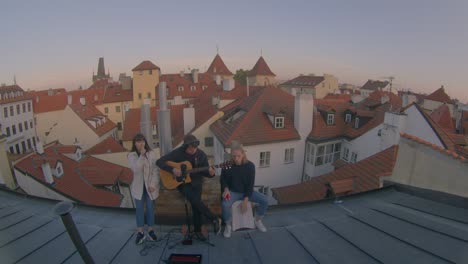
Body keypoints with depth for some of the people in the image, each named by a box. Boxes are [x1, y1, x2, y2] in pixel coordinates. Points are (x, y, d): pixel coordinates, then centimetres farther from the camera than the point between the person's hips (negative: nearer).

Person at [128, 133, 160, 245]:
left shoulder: (151, 154, -5)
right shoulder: (131, 155, -5)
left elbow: (155, 170, -6)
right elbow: (136, 169, -22)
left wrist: (153, 184, -13)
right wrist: (142, 155, -24)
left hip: (150, 185, 0)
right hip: (139, 186, 0)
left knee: (150, 208, 8)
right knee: (139, 209, 8)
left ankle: (151, 230, 22)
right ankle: (140, 232, 21)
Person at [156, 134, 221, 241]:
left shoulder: (201, 155, -8)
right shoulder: (177, 153, -15)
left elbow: (204, 172, -2)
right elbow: (159, 162, -14)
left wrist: (210, 173, -26)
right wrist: (172, 169, -27)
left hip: (196, 182, 2)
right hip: (182, 182, -2)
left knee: (196, 204, -10)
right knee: (195, 200, -24)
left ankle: (197, 231, 12)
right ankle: (214, 219, -9)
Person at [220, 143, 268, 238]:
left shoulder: (250, 165, -14)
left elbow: (251, 184, -11)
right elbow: (223, 179, 1)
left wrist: (245, 200, -17)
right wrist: (226, 189, -20)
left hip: (247, 191, 2)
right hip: (233, 192, -1)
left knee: (264, 201, -16)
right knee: (225, 204, -32)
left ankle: (257, 221, 12)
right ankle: (228, 225, -2)